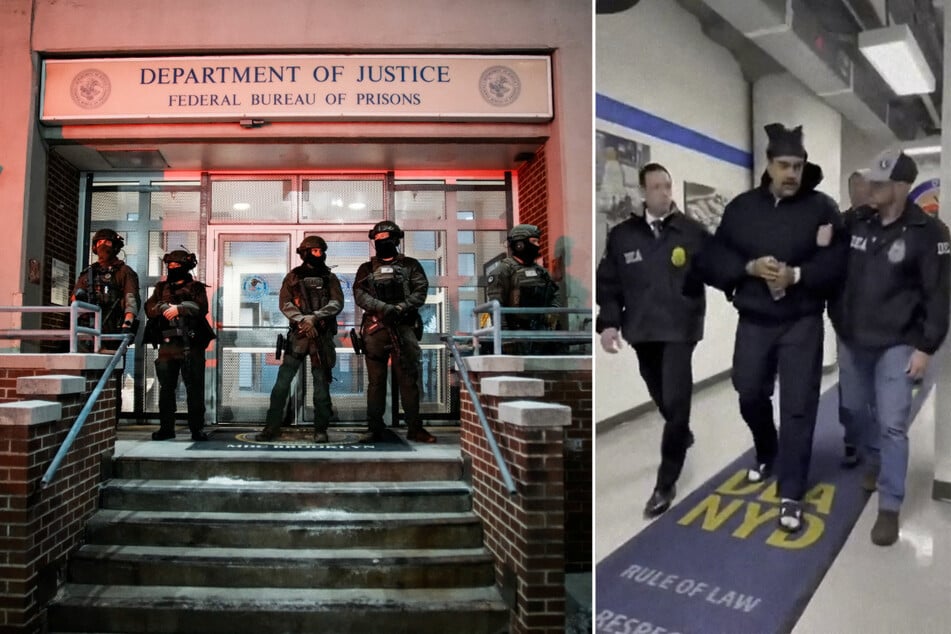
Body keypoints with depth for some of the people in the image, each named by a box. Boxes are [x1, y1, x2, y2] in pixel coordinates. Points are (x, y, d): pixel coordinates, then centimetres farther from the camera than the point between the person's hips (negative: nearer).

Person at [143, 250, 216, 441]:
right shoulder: (161, 287, 19)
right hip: (167, 345, 3)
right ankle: (166, 427, 14)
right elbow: (149, 308, 5)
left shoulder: (196, 287, 9)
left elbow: (201, 307, -8)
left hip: (191, 346, -3)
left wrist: (179, 308, -17)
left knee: (195, 388, -2)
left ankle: (197, 428, 2)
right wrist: (164, 307, -12)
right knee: (166, 388, 6)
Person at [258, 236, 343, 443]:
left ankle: (321, 429, 9)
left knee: (322, 383, 1)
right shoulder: (293, 277, 10)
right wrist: (303, 320, -15)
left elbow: (337, 303, -3)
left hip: (322, 337, 0)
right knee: (282, 381, -5)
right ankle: (272, 426, 3)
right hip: (298, 335, 0)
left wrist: (314, 317, -16)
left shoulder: (330, 278, 11)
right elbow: (285, 304, -1)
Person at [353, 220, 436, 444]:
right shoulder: (367, 268, 16)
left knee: (409, 379, -1)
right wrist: (383, 308, -15)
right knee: (376, 381, 3)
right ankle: (375, 429, 8)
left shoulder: (410, 265, 14)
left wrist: (400, 308, -16)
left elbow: (420, 291, 1)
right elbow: (359, 294, 1)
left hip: (404, 327, -1)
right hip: (375, 329, 1)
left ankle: (414, 427, 4)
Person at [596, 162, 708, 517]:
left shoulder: (693, 232, -1)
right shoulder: (622, 235, 4)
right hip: (642, 331, 3)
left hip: (680, 329, -3)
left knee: (675, 402, -8)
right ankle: (683, 435, 51)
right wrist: (609, 322, -6)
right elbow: (608, 282, 4)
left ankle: (665, 484, 3)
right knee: (663, 399, 19)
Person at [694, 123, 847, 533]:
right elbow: (710, 261, -1)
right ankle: (767, 454, 44)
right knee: (750, 396, 15)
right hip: (754, 322, 3)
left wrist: (796, 275, -24)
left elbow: (838, 264, -9)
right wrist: (749, 268, -17)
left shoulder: (822, 208, -2)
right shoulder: (741, 208, 3)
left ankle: (791, 494, 7)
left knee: (797, 407, -2)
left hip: (802, 324, -3)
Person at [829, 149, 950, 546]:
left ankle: (889, 507, 8)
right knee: (854, 409, 18)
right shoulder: (855, 222, 1)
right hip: (851, 340, 5)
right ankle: (875, 460, 46)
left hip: (897, 345, -4)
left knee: (892, 425, -3)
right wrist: (838, 323, 1)